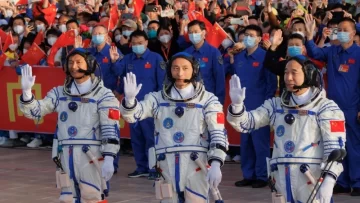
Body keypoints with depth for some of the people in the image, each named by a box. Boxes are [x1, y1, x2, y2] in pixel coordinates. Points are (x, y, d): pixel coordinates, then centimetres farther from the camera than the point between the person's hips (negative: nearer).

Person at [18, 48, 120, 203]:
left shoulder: (103, 95, -3)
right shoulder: (59, 93, 11)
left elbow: (111, 129, -8)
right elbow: (35, 111, 7)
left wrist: (109, 158, -16)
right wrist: (26, 91, -10)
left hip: (91, 155, -5)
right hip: (65, 156, 5)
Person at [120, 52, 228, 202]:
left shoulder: (208, 100, 3)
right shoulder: (158, 99, 10)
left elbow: (218, 134, -1)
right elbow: (131, 115, 1)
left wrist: (215, 164, -13)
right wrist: (129, 99, -22)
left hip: (196, 164, -3)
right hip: (167, 165, 3)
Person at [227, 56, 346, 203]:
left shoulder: (326, 108, -1)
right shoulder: (276, 105, 13)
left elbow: (335, 146, -7)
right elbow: (246, 123, 9)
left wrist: (328, 182, -18)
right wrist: (237, 104, -12)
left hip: (312, 179, -5)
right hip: (281, 179, 5)